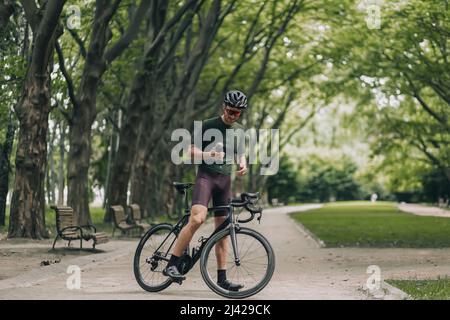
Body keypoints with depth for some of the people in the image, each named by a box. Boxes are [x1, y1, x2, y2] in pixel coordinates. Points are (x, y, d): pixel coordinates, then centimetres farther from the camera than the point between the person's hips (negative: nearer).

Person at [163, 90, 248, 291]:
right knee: (197, 219, -25)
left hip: (225, 179, 5)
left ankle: (222, 278, 6)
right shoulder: (208, 125, -3)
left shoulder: (239, 131, 14)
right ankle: (171, 265, -19)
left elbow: (240, 154, 23)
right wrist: (208, 155, -25)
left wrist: (243, 165, -1)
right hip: (206, 175, -5)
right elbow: (192, 151, -5)